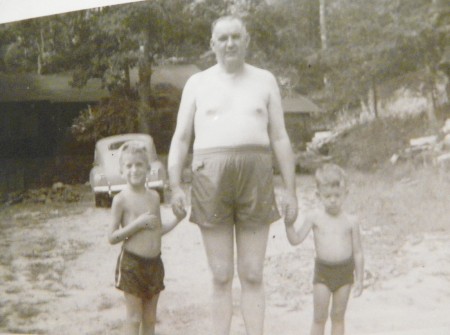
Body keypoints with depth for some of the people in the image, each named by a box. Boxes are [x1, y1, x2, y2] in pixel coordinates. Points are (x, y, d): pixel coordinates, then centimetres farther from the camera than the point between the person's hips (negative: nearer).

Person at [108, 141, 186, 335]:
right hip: (131, 264, -5)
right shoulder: (121, 199, -9)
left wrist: (177, 219, 5)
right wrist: (138, 223, -19)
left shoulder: (154, 196, 8)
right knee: (134, 318, 0)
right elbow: (112, 237, -11)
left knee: (150, 318, 13)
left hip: (154, 263, 5)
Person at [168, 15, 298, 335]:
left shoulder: (265, 80, 11)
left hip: (256, 180, 0)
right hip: (211, 179, 0)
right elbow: (181, 139, 5)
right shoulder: (198, 83, 9)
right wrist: (175, 186, -8)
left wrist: (291, 191, 3)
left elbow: (280, 139, 9)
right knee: (221, 276, 4)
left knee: (252, 276, 4)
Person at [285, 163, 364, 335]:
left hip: (345, 271, 1)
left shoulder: (351, 221, -3)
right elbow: (296, 240, -5)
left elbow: (357, 252, 1)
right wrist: (289, 223, -21)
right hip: (322, 271, -1)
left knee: (338, 316, 12)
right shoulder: (314, 217, -5)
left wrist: (359, 279, 1)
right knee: (319, 317, 5)